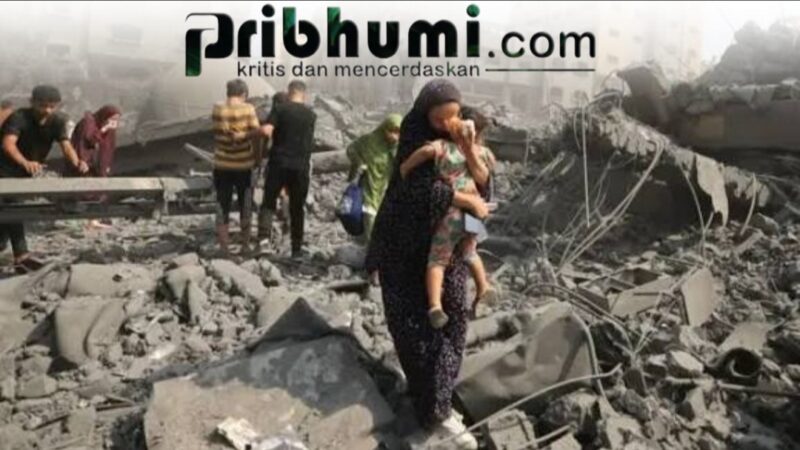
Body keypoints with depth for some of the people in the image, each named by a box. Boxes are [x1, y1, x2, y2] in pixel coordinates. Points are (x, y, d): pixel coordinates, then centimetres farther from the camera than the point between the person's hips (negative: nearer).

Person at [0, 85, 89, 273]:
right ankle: (22, 256, -21)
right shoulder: (19, 117, -26)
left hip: (27, 172, 6)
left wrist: (77, 162, -47)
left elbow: (66, 145, -24)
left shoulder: (58, 121, -10)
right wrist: (25, 163, -63)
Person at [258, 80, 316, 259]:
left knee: (269, 202, 9)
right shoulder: (311, 115, 7)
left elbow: (267, 131, -16)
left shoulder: (279, 109, -3)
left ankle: (264, 236, -11)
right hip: (300, 166, 2)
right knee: (297, 208, 9)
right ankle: (296, 248, 12)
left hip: (278, 163, -2)